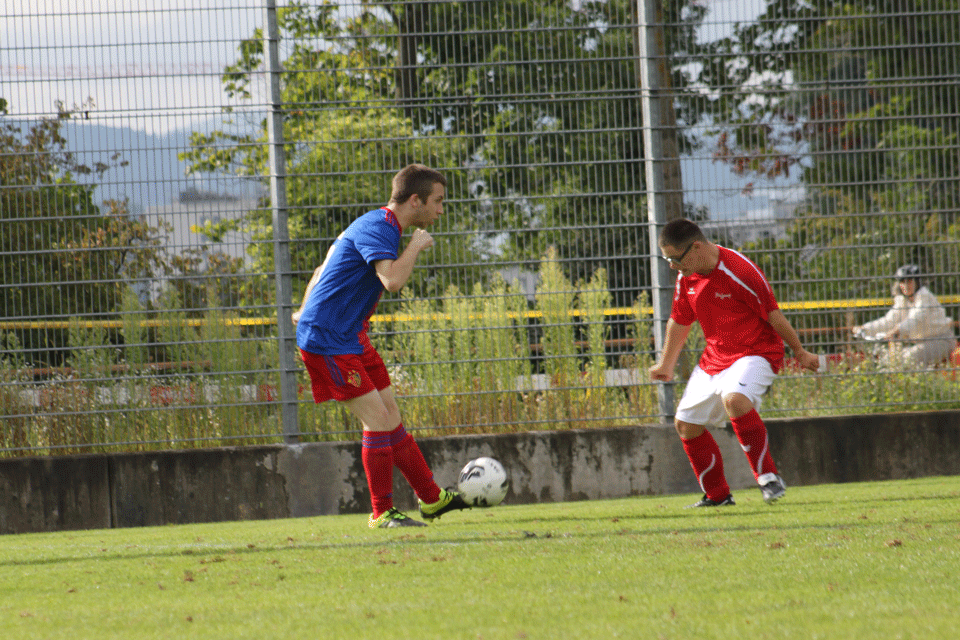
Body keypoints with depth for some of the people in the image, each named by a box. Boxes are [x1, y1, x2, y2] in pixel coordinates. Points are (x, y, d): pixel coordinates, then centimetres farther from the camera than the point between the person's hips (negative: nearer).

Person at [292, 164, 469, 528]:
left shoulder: (382, 227, 15)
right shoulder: (376, 228, -18)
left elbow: (323, 270, 24)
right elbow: (393, 280, -34)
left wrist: (306, 312, 30)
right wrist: (416, 247, -17)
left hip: (352, 339, 10)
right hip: (329, 341, -10)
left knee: (390, 416, 12)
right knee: (378, 419, -11)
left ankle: (431, 499, 19)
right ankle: (382, 513, -3)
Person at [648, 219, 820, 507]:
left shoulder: (739, 272, -22)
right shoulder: (686, 278, 2)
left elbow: (773, 314, -13)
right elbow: (679, 321, 18)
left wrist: (800, 352, -5)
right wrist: (666, 364, 27)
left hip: (756, 352, -8)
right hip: (714, 357, 8)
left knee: (735, 400, -37)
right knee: (686, 424, 8)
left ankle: (768, 477, -26)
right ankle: (717, 495, 24)